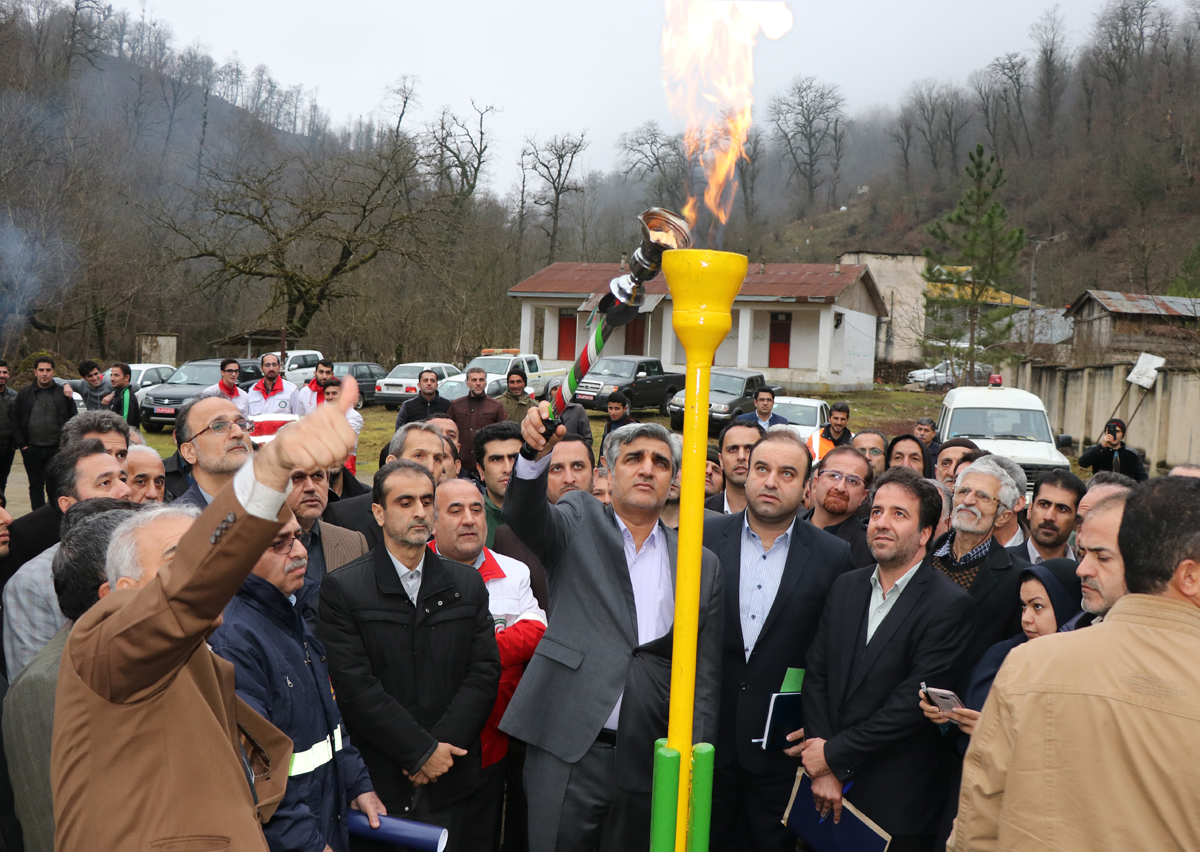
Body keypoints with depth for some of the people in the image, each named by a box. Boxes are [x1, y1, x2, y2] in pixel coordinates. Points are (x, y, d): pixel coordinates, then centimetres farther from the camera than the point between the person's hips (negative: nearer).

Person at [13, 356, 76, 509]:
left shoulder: (62, 393, 0)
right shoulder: (24, 393, 4)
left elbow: (73, 420, 1)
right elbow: (14, 419, 6)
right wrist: (21, 444, -1)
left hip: (56, 449, -2)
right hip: (32, 449, 2)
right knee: (36, 487, 9)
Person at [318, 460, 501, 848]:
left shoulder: (468, 584, 9)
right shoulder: (341, 589, -3)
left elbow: (485, 671, 2)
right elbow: (354, 684, -10)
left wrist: (443, 748, -10)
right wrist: (422, 750, -13)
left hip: (452, 782, 3)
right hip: (378, 783, -3)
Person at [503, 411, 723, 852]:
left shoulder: (701, 564, 11)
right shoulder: (578, 523, 7)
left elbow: (705, 675, 9)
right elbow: (524, 513, -15)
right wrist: (536, 454, -34)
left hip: (648, 762, 2)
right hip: (566, 751, -2)